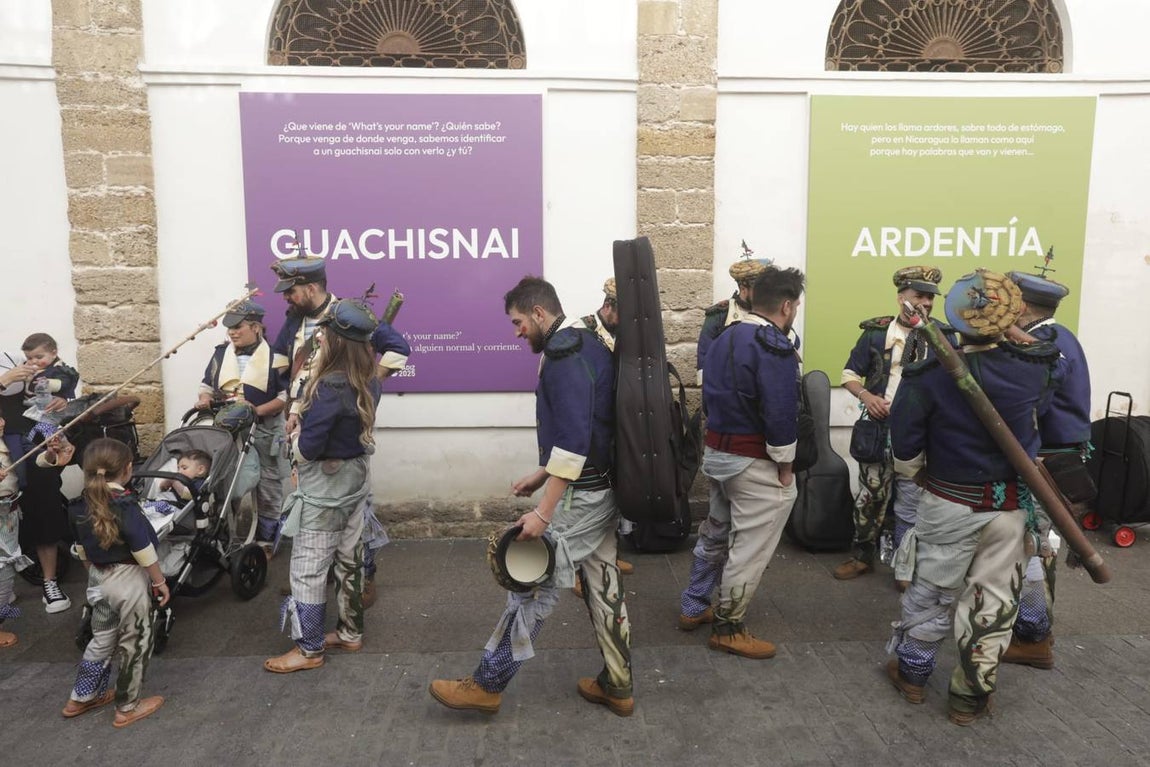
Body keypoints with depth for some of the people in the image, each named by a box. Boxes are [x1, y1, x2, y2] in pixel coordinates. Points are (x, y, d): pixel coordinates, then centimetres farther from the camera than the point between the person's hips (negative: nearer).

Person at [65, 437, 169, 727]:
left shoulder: (80, 505, -1)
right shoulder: (125, 505, -23)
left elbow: (81, 548, 12)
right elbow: (143, 551, -21)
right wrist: (160, 582, -9)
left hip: (99, 579, 7)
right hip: (128, 579, -7)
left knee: (102, 638, 24)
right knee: (134, 643, 8)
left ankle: (81, 697, 35)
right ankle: (128, 707, 19)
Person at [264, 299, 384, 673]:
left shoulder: (328, 388, -27)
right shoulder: (369, 382, -1)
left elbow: (308, 448, -24)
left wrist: (295, 438, -3)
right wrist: (306, 430, 6)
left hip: (324, 489, -8)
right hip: (354, 480, 8)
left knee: (308, 569, 5)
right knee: (349, 560, 18)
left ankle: (309, 649, 17)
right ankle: (350, 632, 31)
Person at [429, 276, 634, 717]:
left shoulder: (562, 355, -18)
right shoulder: (589, 347, 13)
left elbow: (573, 438, -26)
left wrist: (543, 512, -25)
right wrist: (542, 475, 21)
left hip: (578, 498, -10)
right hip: (604, 491, 10)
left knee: (532, 590, 1)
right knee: (604, 586, 15)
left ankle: (486, 685, 14)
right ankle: (616, 687, 26)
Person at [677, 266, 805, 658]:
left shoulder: (726, 337, 9)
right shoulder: (774, 346, -18)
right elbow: (780, 412, -22)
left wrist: (720, 433, 15)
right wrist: (785, 464, -12)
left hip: (716, 451, 9)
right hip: (754, 462, -9)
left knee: (716, 531, 22)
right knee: (749, 548, 3)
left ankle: (693, 608, 33)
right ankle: (728, 629, 14)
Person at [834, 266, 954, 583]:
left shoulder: (943, 335, 1)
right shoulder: (876, 331, 0)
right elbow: (850, 373, 6)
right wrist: (865, 395, -12)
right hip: (879, 428, 0)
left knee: (910, 504, 8)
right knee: (870, 494, 10)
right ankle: (863, 556, 26)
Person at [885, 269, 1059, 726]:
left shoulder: (930, 374, -20)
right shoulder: (1034, 367, -12)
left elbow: (905, 451, -13)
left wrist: (921, 475, 6)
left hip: (949, 504, -1)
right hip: (1010, 506, 2)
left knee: (931, 592, 15)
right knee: (993, 603, 12)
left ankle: (912, 673, 32)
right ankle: (971, 696, 24)